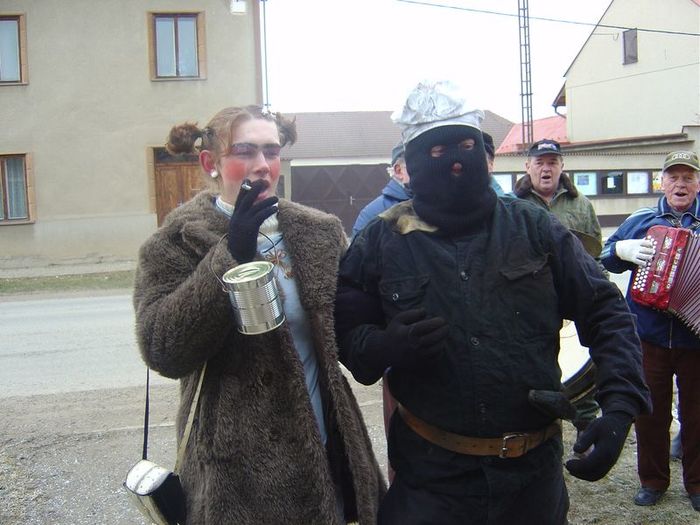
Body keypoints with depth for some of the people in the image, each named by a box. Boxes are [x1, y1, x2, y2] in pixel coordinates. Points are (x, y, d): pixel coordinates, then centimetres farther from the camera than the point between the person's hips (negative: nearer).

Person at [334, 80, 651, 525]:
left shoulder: (532, 228, 0)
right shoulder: (381, 243, -2)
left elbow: (606, 313, 2)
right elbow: (346, 334, 1)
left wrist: (620, 406, -10)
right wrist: (387, 346, -21)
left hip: (533, 472, 2)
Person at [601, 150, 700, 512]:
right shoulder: (641, 220, 8)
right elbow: (606, 255, 11)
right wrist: (624, 249, -10)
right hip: (649, 337, 1)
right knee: (650, 412, 9)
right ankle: (652, 480, 25)